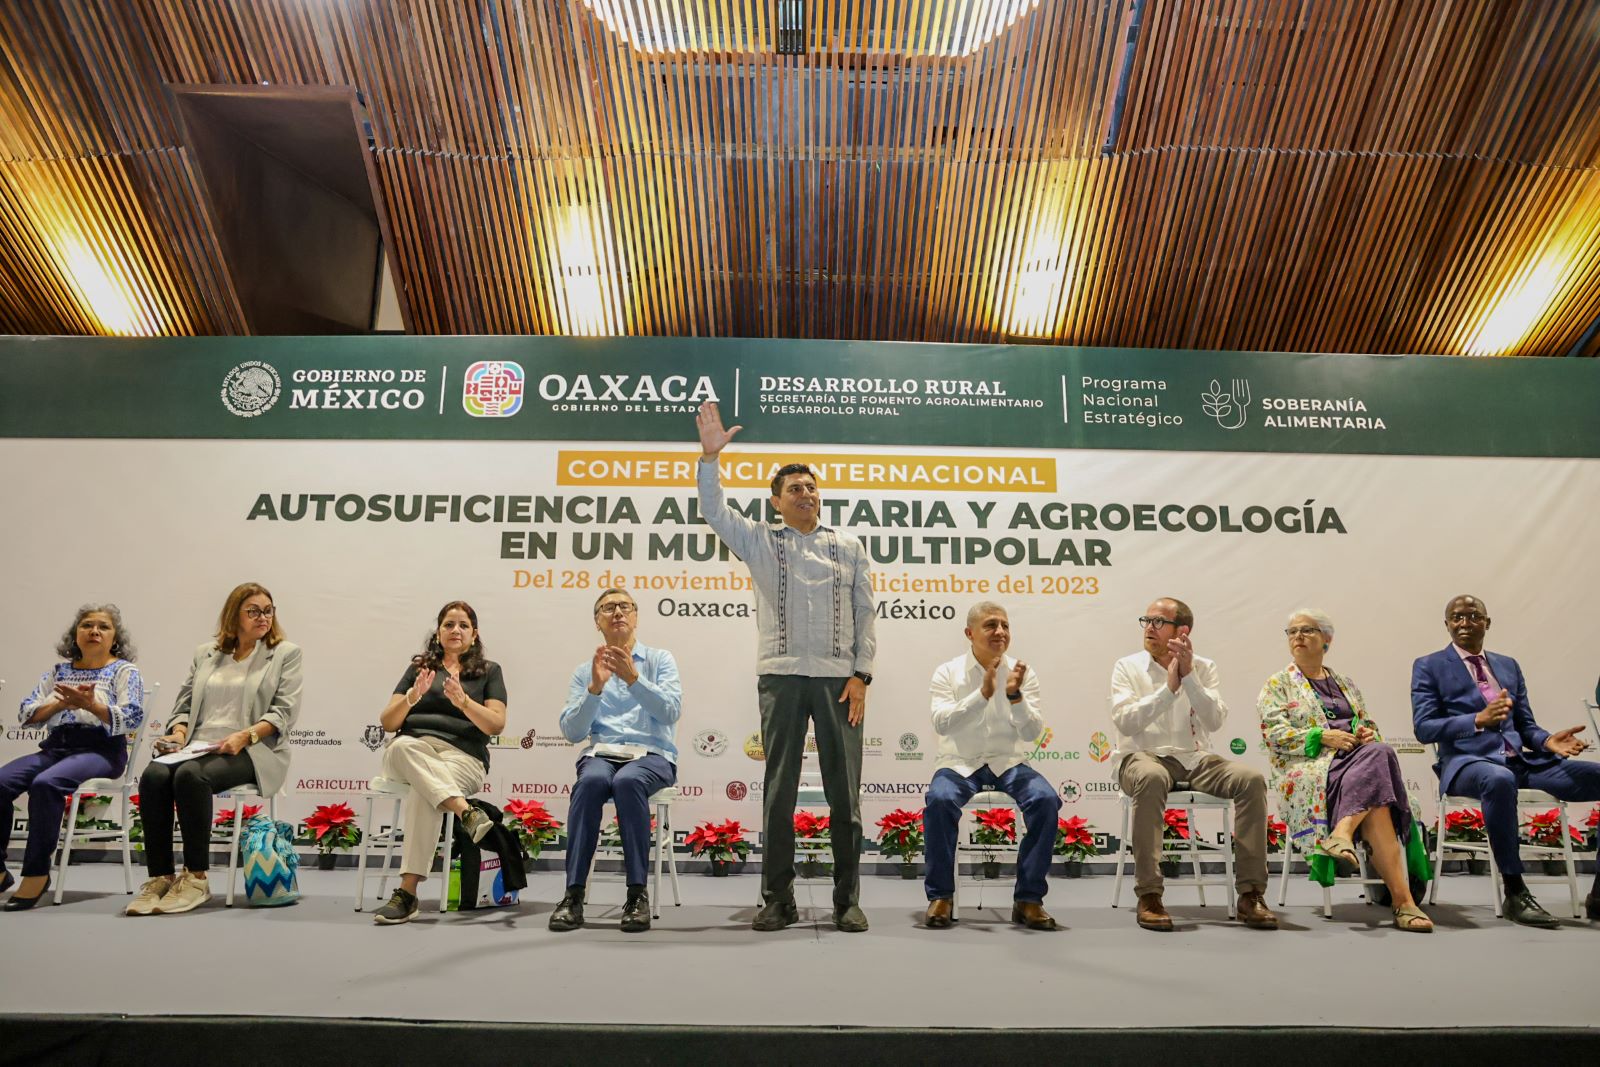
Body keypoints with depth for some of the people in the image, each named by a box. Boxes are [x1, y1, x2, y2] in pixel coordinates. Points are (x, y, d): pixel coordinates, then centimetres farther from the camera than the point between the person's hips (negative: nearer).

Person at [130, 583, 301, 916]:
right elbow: (185, 703, 19)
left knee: (191, 775, -33)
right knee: (153, 776, -27)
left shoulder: (286, 653, 8)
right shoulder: (205, 653, 21)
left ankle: (196, 879, -24)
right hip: (198, 746, 4)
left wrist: (245, 736, -16)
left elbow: (284, 711, -2)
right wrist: (178, 733, -3)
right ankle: (160, 877, -20)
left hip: (250, 751, -4)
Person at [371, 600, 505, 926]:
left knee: (423, 793, -37)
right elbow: (387, 722, 13)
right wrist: (411, 698, -8)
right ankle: (466, 812, -52)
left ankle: (408, 892, -40)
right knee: (404, 746, -37)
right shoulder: (419, 668, 22)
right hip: (410, 750, 2)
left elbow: (496, 725, 2)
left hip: (462, 755, -2)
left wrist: (464, 702, -16)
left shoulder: (489, 671, 16)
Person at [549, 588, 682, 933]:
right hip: (602, 753, 1)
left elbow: (671, 711, -5)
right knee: (592, 781, -35)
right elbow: (572, 733, 5)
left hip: (651, 754, -1)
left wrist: (633, 678, -17)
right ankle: (573, 894, -32)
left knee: (628, 781, -37)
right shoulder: (584, 672, 16)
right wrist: (595, 688, -9)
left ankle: (637, 894, -31)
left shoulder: (660, 659, 11)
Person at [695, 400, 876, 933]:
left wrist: (860, 676, 0)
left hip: (839, 678, 1)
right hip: (781, 675, 0)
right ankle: (778, 899, 10)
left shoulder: (849, 548, 13)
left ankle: (848, 900, 8)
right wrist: (710, 456, -16)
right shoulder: (760, 541, 11)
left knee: (844, 789, 0)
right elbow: (713, 510, -2)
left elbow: (865, 616, 9)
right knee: (779, 789, 2)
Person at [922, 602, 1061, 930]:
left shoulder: (1022, 674, 4)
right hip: (960, 764, -2)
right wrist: (983, 693, -27)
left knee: (1046, 799, -27)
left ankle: (1029, 898, -12)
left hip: (1008, 763, 2)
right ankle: (940, 895, -14)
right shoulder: (948, 673, -1)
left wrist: (1015, 697, -22)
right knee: (939, 799, -32)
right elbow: (941, 723, -17)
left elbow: (1033, 733, -5)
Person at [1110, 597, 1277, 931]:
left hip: (1195, 759, 3)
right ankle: (1149, 895, -33)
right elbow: (1124, 722, -11)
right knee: (1151, 778, -38)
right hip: (1145, 757, -3)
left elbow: (1215, 721, -6)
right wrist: (1168, 687, -16)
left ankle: (1250, 894, -16)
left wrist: (1188, 677, -16)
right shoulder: (1128, 667, 4)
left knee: (1252, 779, -24)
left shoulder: (1203, 668, 9)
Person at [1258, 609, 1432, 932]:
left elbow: (1369, 726, 24)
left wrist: (1368, 734, -2)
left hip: (1357, 760, 5)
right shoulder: (1278, 685, 11)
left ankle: (1342, 833, -49)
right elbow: (1274, 734, -2)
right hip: (1309, 768, -5)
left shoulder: (1346, 685, 27)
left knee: (1378, 752, -35)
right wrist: (1324, 737, -15)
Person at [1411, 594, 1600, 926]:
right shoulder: (1429, 667, 5)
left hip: (1522, 762, 6)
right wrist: (1478, 720, -20)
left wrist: (1547, 740, -4)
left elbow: (1525, 725, 20)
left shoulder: (1509, 666, 22)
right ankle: (1515, 894, -30)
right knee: (1499, 779, -41)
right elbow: (1424, 728, -6)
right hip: (1467, 762, -6)